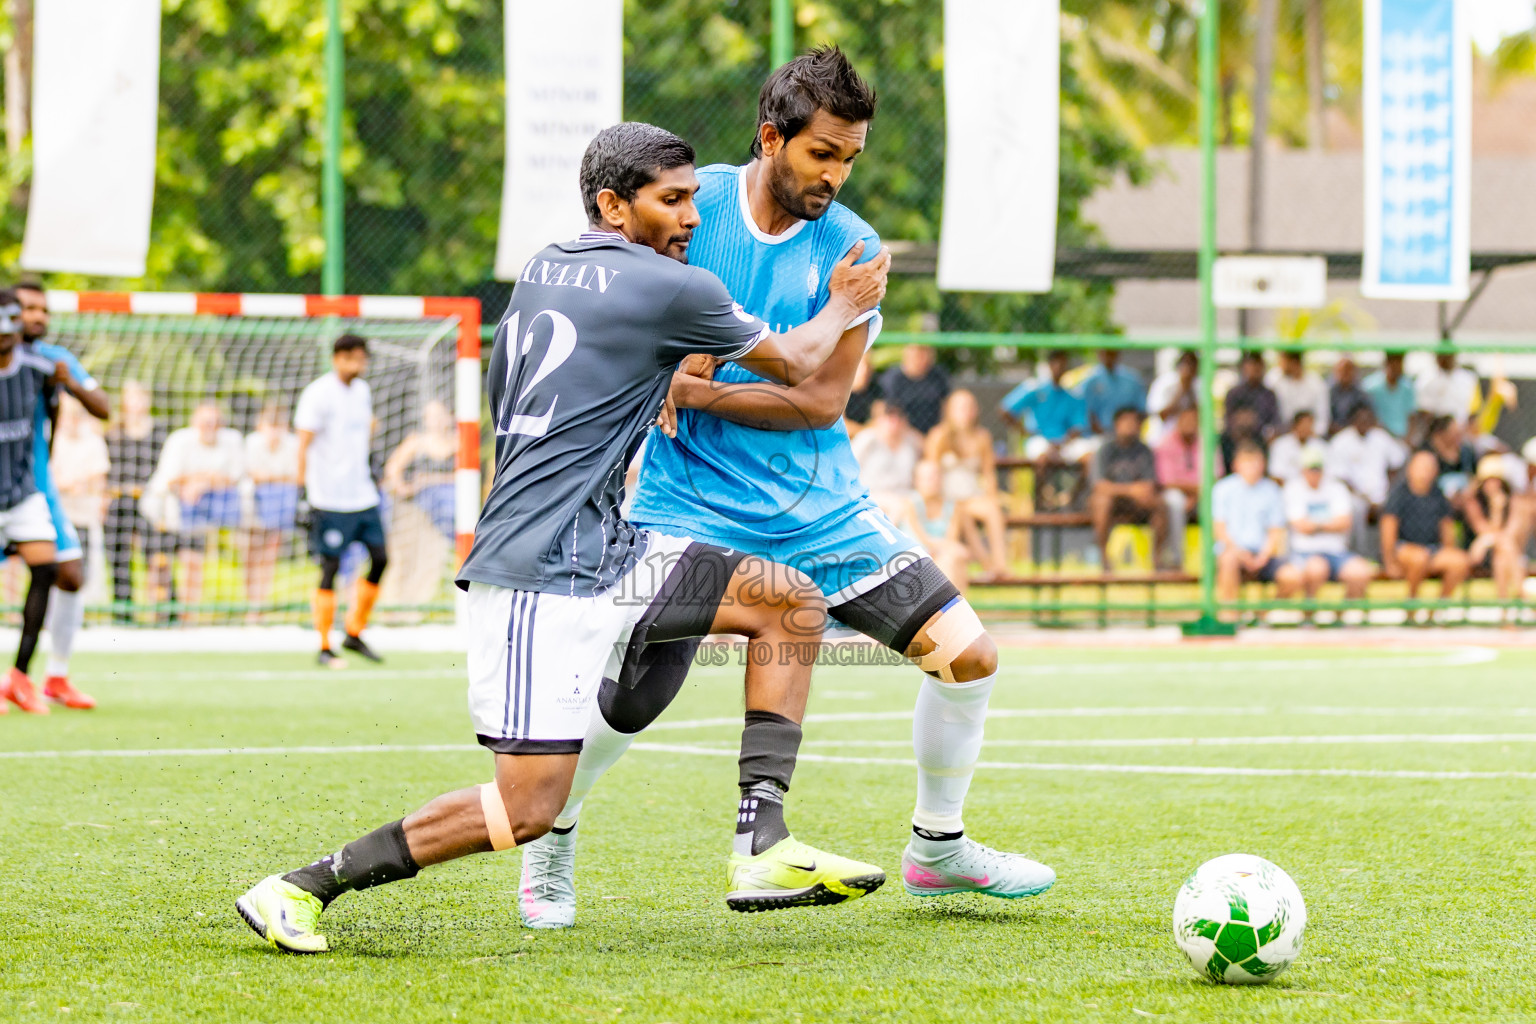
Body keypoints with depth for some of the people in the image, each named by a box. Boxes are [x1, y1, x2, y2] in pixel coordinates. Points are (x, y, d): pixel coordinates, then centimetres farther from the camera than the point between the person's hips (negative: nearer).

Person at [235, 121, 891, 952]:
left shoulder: (540, 272, 14)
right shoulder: (672, 290, -9)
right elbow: (794, 365, 8)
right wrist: (845, 305, 28)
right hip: (545, 577, -10)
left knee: (789, 601, 7)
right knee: (529, 807, -13)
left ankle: (762, 849, 0)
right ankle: (302, 887, -6)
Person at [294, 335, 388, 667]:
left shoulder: (363, 391, 12)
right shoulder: (318, 393, -10)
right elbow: (304, 445, -12)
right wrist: (303, 493, -15)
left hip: (363, 495, 7)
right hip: (330, 499, -7)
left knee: (380, 558, 5)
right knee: (330, 568, -5)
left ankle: (354, 633, 19)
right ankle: (324, 648, 3)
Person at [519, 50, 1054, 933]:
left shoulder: (851, 248, -3)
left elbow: (824, 398, -9)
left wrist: (697, 393, -18)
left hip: (822, 508, 3)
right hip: (691, 503, -3)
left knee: (970, 654, -5)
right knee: (629, 700, -12)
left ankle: (939, 847, 18)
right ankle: (550, 840, 20)